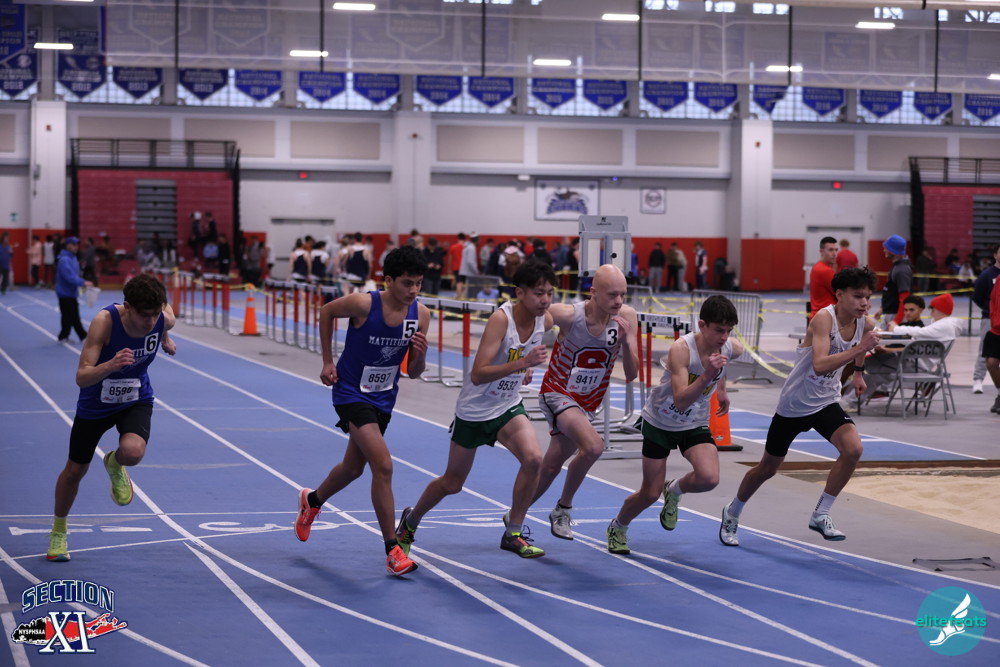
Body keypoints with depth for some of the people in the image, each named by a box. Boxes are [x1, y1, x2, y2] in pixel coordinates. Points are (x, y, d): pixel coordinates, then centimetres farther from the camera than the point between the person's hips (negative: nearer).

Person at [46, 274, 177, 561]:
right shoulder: (105, 321, -33)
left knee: (133, 451, -30)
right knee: (75, 470, 13)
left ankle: (115, 464, 10)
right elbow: (81, 378, -36)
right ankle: (58, 531, 42)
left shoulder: (164, 318, -23)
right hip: (95, 404, -1)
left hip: (136, 400, 1)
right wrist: (110, 365, -54)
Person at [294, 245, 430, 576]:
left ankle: (312, 501, 53)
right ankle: (393, 550, -11)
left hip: (383, 398, 6)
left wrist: (420, 354, -24)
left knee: (354, 467, 22)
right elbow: (326, 312, -1)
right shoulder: (363, 303, -23)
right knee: (383, 466, -19)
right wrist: (328, 361, -1)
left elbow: (413, 372, -2)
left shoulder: (420, 314, -10)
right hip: (351, 392, -6)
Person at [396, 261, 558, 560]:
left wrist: (529, 367, 3)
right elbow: (478, 374, -36)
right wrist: (523, 363, -45)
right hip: (474, 409, -4)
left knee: (533, 458, -22)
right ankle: (410, 522, 40)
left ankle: (513, 533, -5)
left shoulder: (545, 320, -10)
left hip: (508, 406, 4)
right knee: (452, 483, 10)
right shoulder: (501, 318, -29)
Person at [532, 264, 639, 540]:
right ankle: (563, 509, -8)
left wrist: (625, 341, -28)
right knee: (593, 446, -29)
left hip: (587, 404, 5)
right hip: (558, 394, -5)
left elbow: (631, 374, -10)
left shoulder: (626, 317, -13)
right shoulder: (567, 315, -24)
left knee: (550, 469, 13)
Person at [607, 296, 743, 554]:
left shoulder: (733, 349, -15)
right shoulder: (681, 349, -32)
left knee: (709, 479, -23)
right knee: (650, 493, 3)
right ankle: (617, 528, 35)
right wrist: (707, 376, -50)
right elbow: (681, 401, -39)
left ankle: (674, 491, 12)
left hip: (696, 425, 4)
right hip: (660, 423, -4)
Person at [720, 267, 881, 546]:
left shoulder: (865, 324, -6)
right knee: (768, 467, 11)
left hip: (827, 402, 5)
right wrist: (859, 348, -46)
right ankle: (732, 513, 38)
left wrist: (859, 370, 26)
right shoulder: (823, 318, -27)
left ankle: (821, 515, -6)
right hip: (794, 404, -5)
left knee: (853, 448, -22)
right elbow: (819, 365, -42)